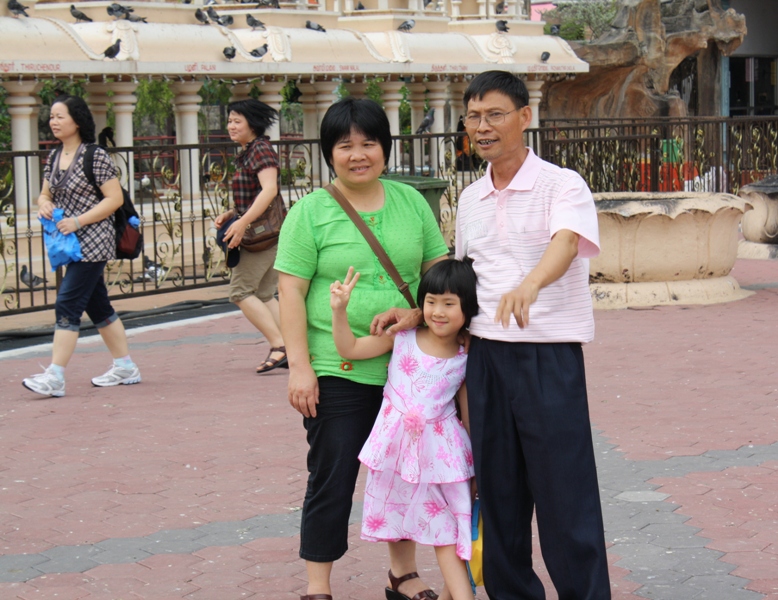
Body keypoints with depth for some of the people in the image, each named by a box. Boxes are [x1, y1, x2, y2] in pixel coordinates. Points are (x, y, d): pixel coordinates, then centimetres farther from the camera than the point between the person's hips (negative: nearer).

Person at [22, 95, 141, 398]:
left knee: (67, 304, -14)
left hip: (92, 241, -8)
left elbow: (115, 198, -13)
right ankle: (125, 367, 23)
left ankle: (55, 377, -16)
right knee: (97, 305, 13)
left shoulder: (95, 156, -12)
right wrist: (44, 204, -5)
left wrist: (77, 221, -20)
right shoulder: (54, 157, 10)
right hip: (69, 244, 8)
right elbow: (46, 193, 20)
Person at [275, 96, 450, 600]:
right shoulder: (310, 213, -4)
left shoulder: (411, 202, 7)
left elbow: (439, 270, 13)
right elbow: (291, 292, -8)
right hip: (337, 371, -4)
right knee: (332, 478, -1)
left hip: (407, 367, 4)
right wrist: (299, 366, -13)